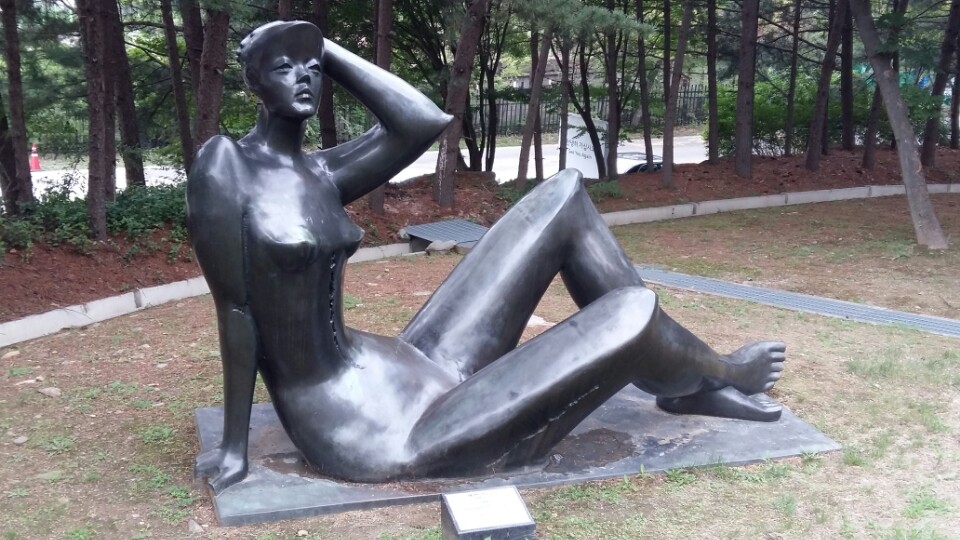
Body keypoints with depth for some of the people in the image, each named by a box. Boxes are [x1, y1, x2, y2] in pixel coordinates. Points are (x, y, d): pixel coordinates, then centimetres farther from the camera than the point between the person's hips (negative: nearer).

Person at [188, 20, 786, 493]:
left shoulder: (319, 173, 9)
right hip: (373, 434, -9)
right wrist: (236, 449, -9)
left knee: (565, 195, 5)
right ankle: (713, 374, 18)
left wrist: (325, 50, 5)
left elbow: (423, 122, -1)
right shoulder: (226, 163, -10)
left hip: (410, 369, 9)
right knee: (632, 313, -21)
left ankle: (690, 384, 14)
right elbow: (236, 310, -12)